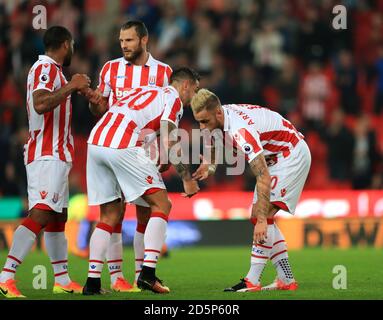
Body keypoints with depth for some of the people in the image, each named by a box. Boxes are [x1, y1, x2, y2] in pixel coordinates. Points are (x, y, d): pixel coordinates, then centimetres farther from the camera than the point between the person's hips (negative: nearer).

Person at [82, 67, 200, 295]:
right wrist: (187, 179, 5)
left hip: (95, 143, 8)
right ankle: (148, 274, -8)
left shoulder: (145, 90, 31)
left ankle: (93, 282, 9)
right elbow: (169, 143, -2)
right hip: (123, 148, -7)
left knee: (110, 215, 15)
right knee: (162, 205, 3)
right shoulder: (174, 98, 8)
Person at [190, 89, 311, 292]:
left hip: (293, 155, -10)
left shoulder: (240, 130, -35)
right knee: (259, 216, 6)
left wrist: (262, 219, -40)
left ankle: (252, 281, -19)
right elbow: (217, 143, 19)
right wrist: (209, 165, -2)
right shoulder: (219, 118, -7)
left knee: (262, 217, -19)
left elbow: (263, 177, -38)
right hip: (276, 157, 10)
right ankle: (286, 279, 8)